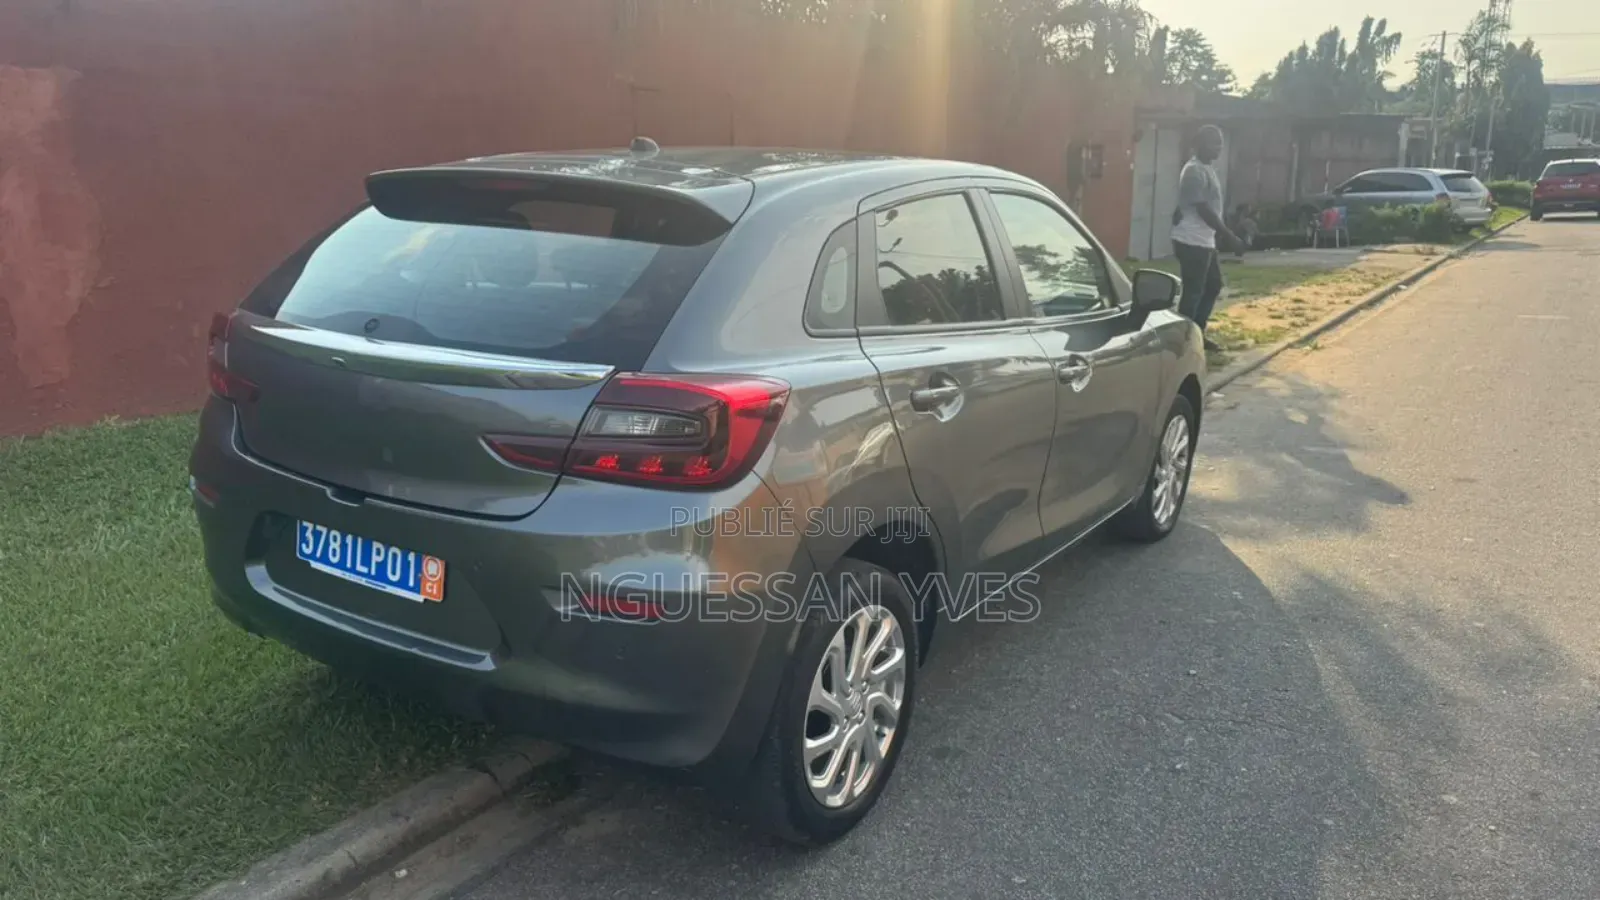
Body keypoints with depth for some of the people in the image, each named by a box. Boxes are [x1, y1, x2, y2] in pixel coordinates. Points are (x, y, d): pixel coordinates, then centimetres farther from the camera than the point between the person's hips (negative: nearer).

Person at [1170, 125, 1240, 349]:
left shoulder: (1206, 169, 15)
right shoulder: (1195, 171, -17)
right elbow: (1203, 209, -21)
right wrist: (1229, 236, -19)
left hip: (1204, 240, 11)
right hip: (1193, 241, -11)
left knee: (1213, 285, 17)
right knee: (1193, 292, -5)